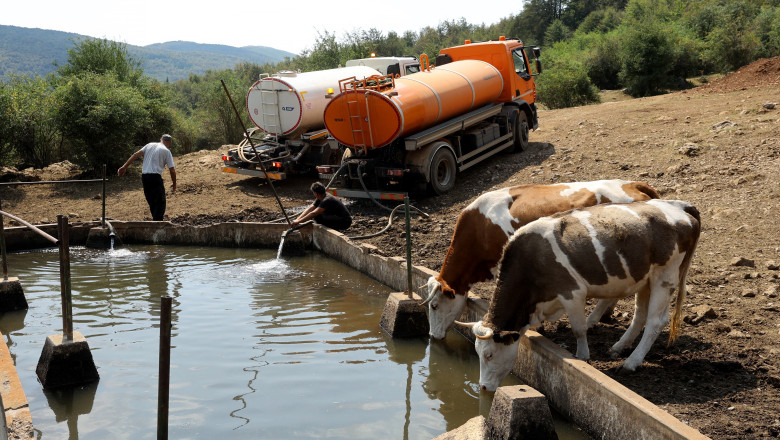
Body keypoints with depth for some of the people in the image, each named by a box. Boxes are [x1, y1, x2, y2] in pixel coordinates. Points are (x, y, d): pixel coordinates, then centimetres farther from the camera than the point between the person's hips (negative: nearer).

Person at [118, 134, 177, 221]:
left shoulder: (149, 145, 15)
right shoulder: (166, 151, 1)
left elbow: (136, 154, 4)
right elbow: (172, 170, -2)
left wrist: (124, 167, 3)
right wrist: (174, 185, 9)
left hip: (144, 176, 6)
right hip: (156, 177, -6)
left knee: (152, 203, 17)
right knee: (160, 203, 0)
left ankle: (156, 220, 26)